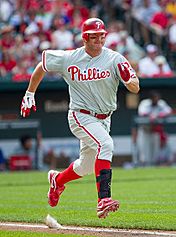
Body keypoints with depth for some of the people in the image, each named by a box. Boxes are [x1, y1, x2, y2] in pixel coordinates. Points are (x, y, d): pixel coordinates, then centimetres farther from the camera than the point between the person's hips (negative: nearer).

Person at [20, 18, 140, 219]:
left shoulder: (114, 59, -10)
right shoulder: (68, 59, -10)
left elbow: (135, 89, -19)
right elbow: (42, 66, 8)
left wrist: (129, 79, -43)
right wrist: (29, 95, 11)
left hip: (104, 119, 4)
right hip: (81, 117, -4)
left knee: (87, 166, 18)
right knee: (105, 144, -31)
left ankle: (58, 179, 49)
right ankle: (103, 199, -38)